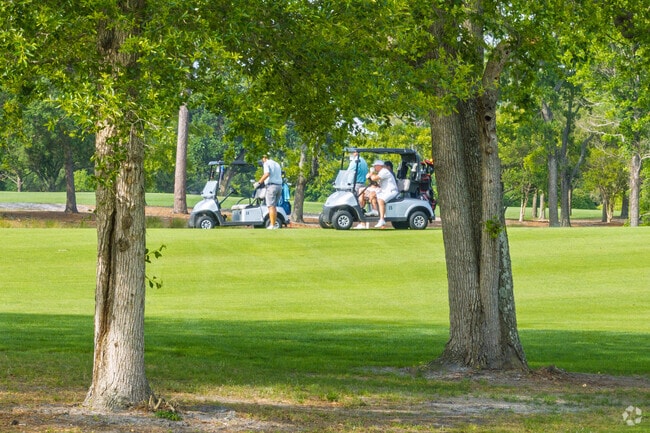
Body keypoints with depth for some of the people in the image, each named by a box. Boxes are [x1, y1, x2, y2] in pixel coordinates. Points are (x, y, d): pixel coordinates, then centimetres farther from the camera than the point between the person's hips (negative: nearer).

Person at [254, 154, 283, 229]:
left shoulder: (266, 163, -2)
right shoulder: (277, 164, 23)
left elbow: (267, 174, -18)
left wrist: (259, 183, -15)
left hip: (271, 186, -8)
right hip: (279, 186, 8)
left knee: (271, 206, -8)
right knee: (274, 206, 13)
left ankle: (272, 225, -13)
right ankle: (274, 224, 9)